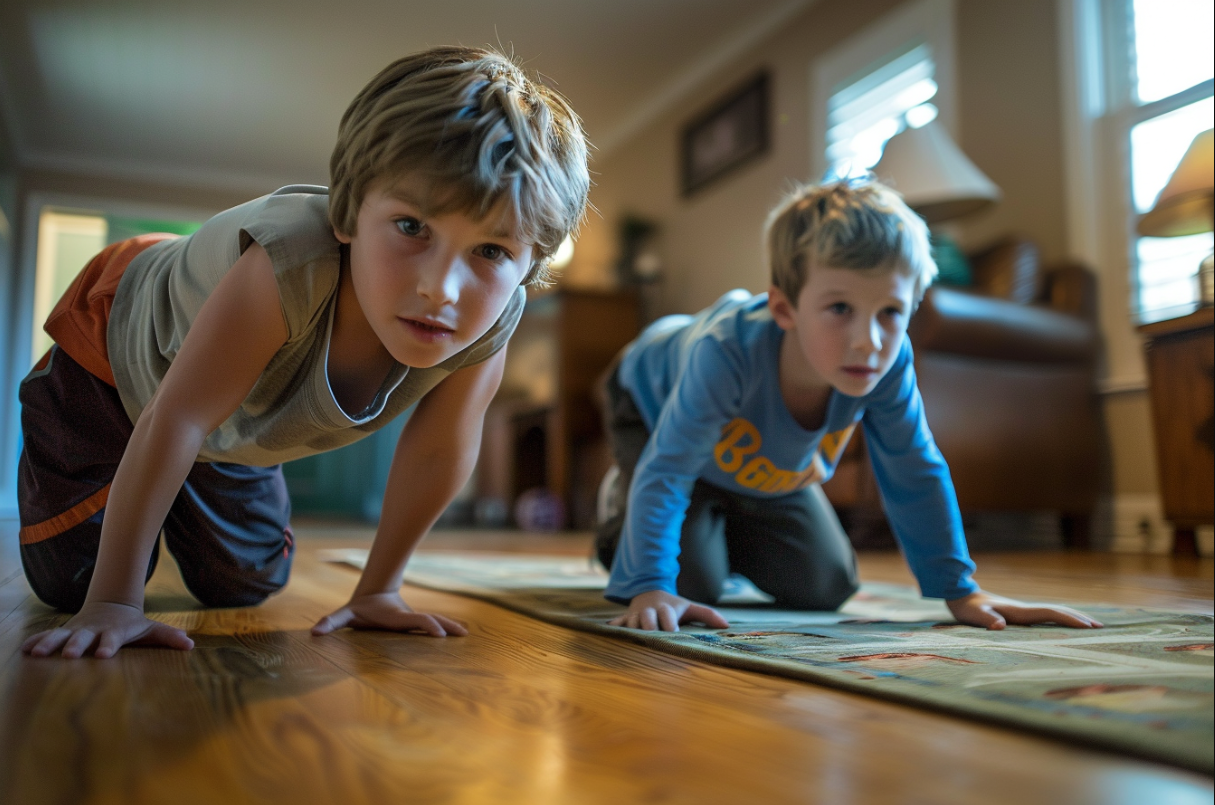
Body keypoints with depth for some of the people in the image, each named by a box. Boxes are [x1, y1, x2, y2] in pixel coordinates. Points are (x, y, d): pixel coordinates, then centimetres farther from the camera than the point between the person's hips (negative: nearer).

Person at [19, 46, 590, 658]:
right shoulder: (292, 264, -49)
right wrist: (113, 602, -36)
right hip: (118, 341, -4)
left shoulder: (489, 322, -34)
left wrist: (378, 590, -12)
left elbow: (437, 451, -19)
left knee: (244, 585, 15)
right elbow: (176, 421, -42)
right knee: (66, 579, 5)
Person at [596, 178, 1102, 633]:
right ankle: (620, 504, 15)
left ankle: (725, 535, 31)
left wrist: (959, 590, -17)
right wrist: (650, 589, -50)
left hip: (765, 468, 5)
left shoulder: (888, 364, -33)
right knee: (694, 583, -17)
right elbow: (666, 471, -42)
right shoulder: (728, 352, -47)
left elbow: (915, 475, -20)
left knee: (825, 587, 4)